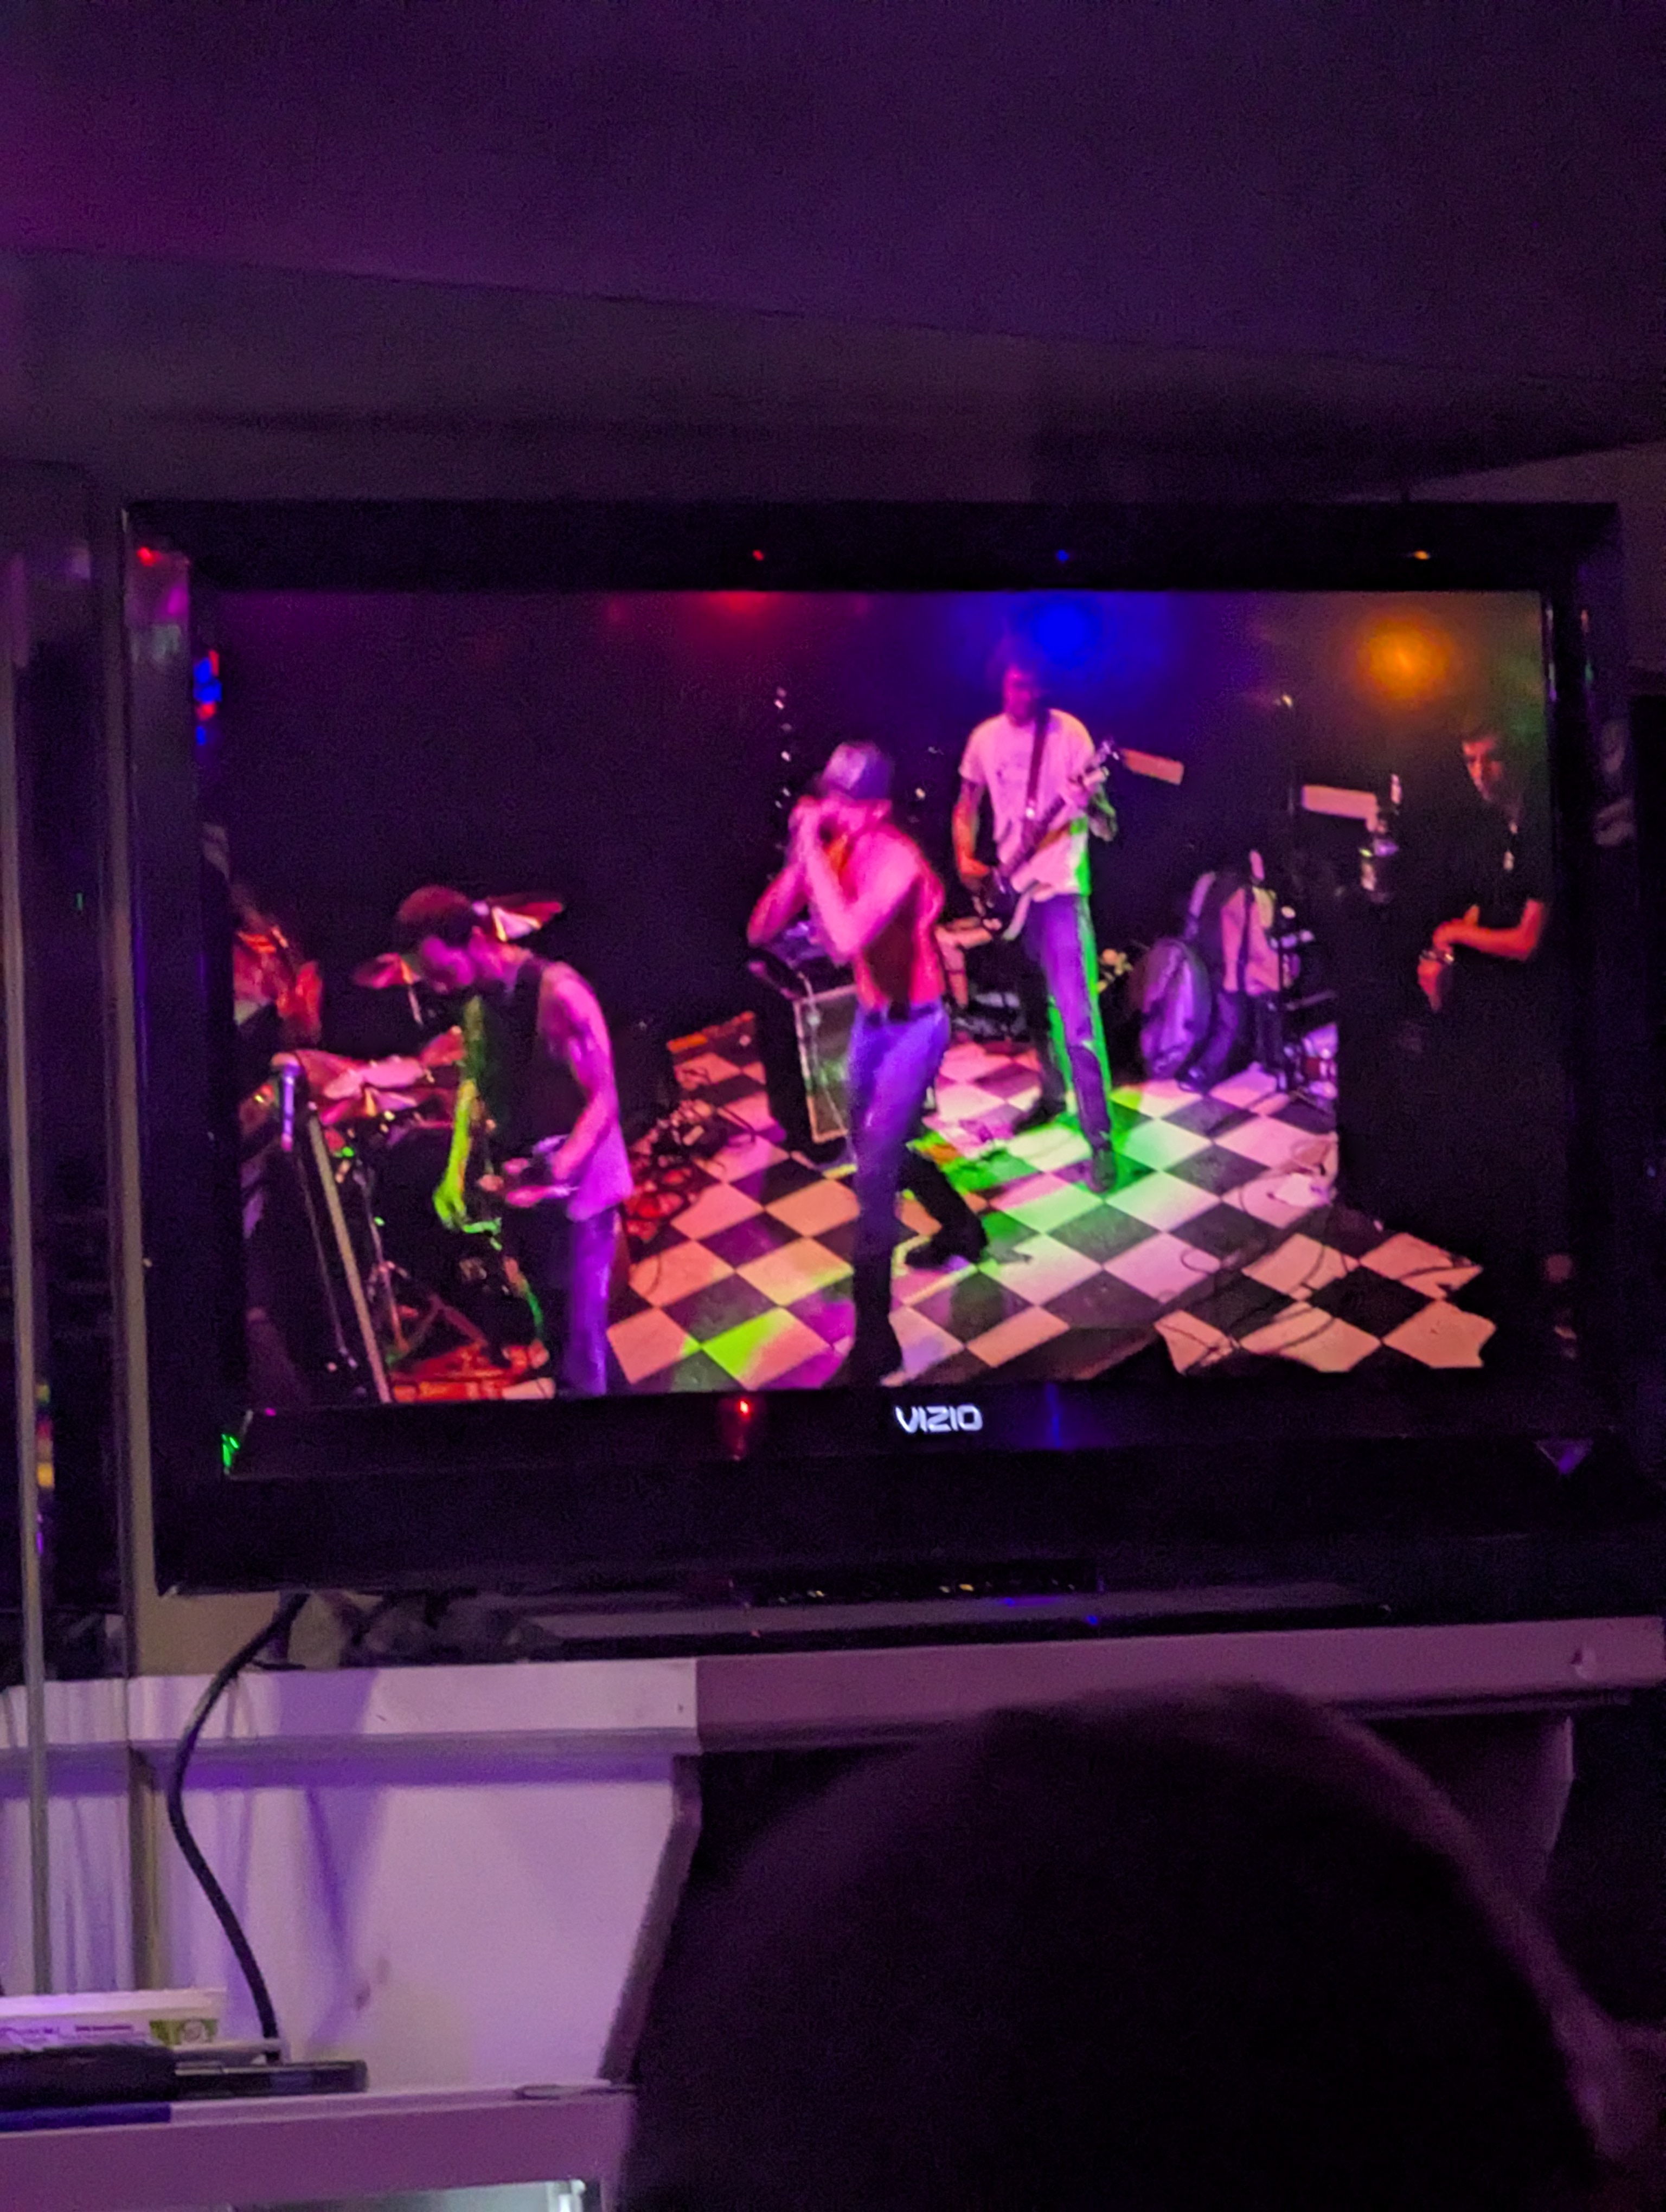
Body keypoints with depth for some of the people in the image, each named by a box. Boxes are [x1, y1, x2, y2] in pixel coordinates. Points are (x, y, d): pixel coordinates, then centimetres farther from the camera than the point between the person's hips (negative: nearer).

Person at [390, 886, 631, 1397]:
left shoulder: (556, 993, -24)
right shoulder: (477, 1001, 2)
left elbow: (603, 1101, -22)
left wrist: (554, 1171, -36)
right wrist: (456, 1169, 0)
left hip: (578, 1190, -8)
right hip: (520, 1191, 8)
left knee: (578, 1340, -4)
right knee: (552, 1332, 19)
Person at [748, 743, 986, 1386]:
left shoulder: (895, 860, -28)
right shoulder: (832, 846, -7)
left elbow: (848, 939, -43)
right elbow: (761, 930, -7)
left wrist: (815, 853, -37)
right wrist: (799, 859, -21)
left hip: (913, 1024, -8)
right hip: (870, 1018, 8)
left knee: (874, 1172, -11)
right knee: (875, 1147, 25)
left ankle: (874, 1340, -5)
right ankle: (962, 1229, 53)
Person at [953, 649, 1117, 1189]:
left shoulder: (1068, 733, -10)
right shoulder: (986, 738, 5)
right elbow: (967, 805, 18)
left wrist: (1089, 803, -35)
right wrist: (966, 859, 3)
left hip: (1060, 888, -6)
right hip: (1009, 887, 6)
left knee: (1077, 1016, -12)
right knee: (1034, 1004, 18)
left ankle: (1100, 1138, -12)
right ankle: (1052, 1094, 38)